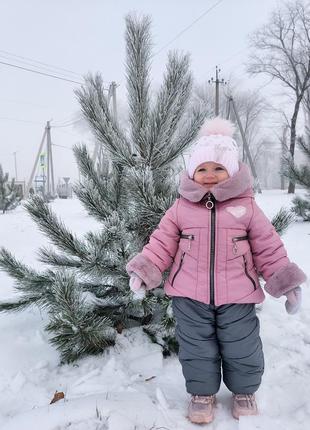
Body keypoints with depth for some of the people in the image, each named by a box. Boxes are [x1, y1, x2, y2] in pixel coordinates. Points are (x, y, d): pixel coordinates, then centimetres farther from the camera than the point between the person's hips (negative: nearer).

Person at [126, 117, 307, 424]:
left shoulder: (246, 206, -2)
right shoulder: (181, 207, -1)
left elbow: (268, 246, 2)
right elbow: (162, 241, 3)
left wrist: (284, 280, 0)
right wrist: (145, 269, -7)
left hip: (236, 295, 0)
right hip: (189, 295, 1)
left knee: (241, 348, 14)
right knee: (196, 347, 14)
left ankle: (244, 392, 43)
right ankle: (202, 393, 39)